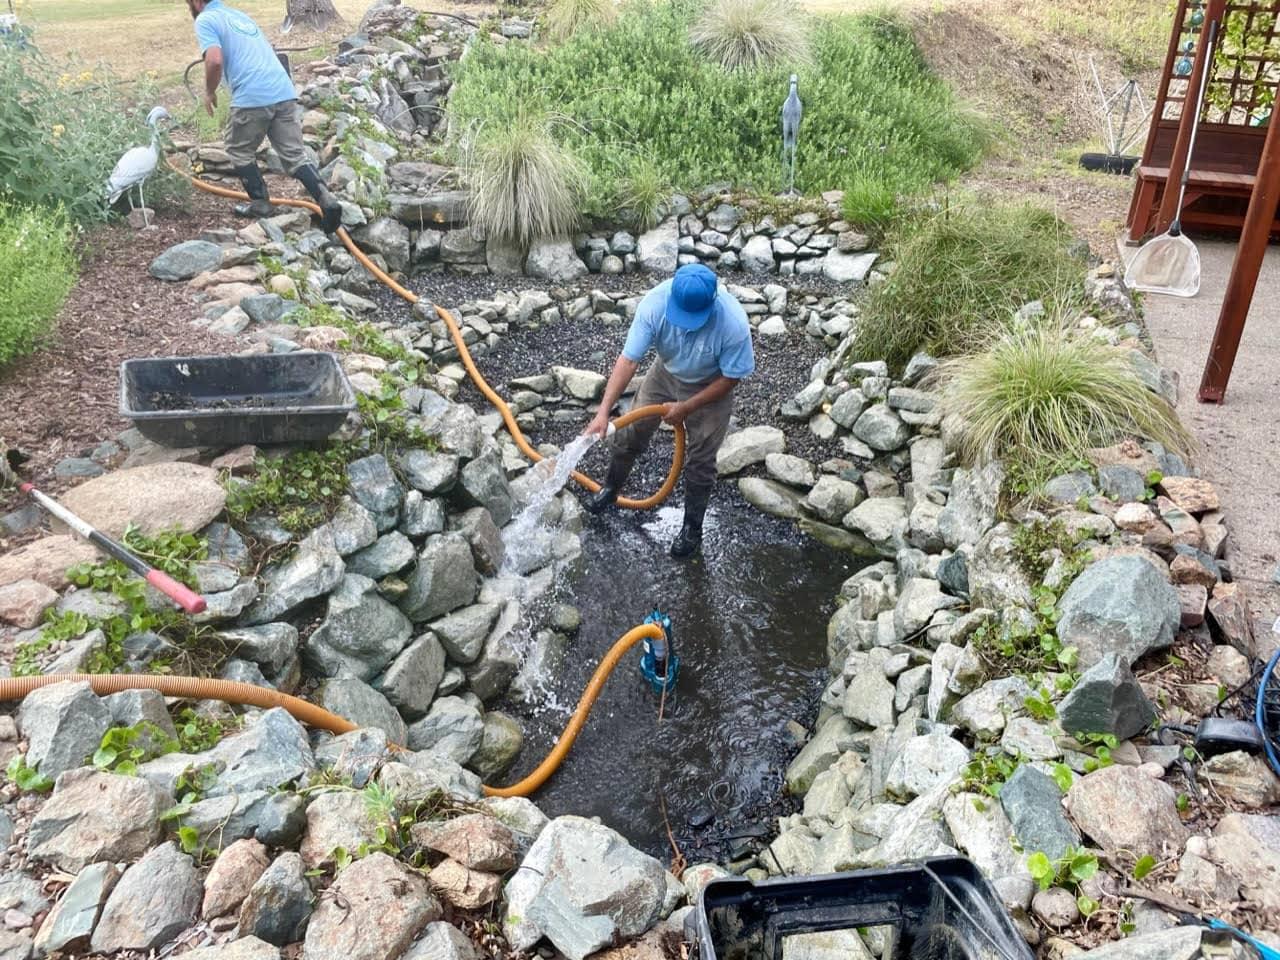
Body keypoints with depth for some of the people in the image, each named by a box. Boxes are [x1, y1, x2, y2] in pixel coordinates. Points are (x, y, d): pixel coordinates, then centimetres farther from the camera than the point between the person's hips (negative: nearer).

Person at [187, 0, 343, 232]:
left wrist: (209, 92, 4)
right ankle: (326, 200, -13)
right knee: (295, 154, 4)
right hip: (284, 92, 7)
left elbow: (215, 60, -13)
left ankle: (259, 203, 20)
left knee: (240, 151, 15)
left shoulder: (205, 20, 3)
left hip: (252, 98, -6)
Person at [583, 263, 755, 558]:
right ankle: (610, 489, 42)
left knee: (700, 461, 5)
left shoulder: (733, 323, -39)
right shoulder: (655, 302, -34)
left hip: (710, 387, -3)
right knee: (630, 434, 13)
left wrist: (686, 408, -21)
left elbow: (731, 377, -23)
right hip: (665, 373, 3)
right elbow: (629, 360, -31)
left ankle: (692, 527, 28)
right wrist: (603, 412, -37)